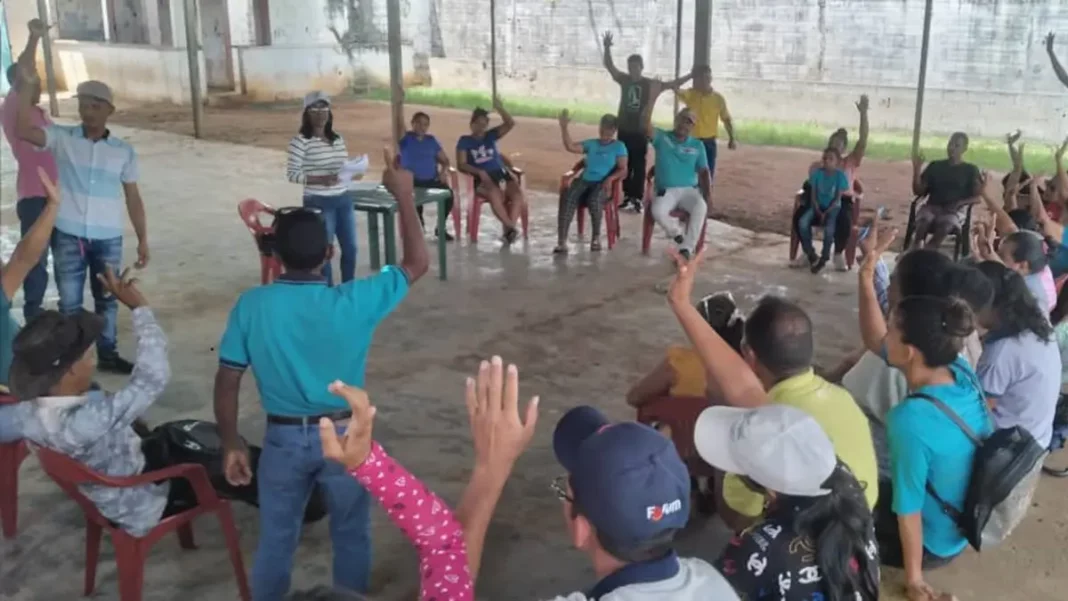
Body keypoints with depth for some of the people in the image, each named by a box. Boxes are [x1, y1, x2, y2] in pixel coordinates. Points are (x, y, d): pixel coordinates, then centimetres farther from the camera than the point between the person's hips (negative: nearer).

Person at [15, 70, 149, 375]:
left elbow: (133, 197, 6)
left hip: (108, 239, 1)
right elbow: (24, 130, -17)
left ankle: (107, 354, 27)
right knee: (69, 302, 8)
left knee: (107, 299, 13)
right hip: (68, 236, -1)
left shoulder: (124, 151, 3)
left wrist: (143, 239, 3)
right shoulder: (62, 138, 0)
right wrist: (27, 88, -24)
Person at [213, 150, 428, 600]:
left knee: (276, 540, 17)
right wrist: (404, 196, -2)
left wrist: (230, 445, 4)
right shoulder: (352, 302, -18)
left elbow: (227, 383, -7)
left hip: (283, 438, 1)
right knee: (351, 537, 19)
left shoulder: (251, 306, -12)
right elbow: (416, 265, -6)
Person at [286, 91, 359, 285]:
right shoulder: (300, 141, -10)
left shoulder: (338, 139, 9)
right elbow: (291, 174, -13)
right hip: (318, 203, -6)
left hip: (344, 200, 6)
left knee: (350, 247, 13)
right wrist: (319, 180, -24)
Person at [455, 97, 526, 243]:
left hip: (501, 174, 3)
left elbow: (510, 124, 8)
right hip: (482, 179, -3)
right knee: (495, 193, -39)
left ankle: (509, 229, -31)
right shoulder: (464, 141, 11)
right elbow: (461, 165, 0)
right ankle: (510, 227, -32)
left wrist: (500, 109, -8)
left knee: (517, 192, -29)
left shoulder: (491, 135, 20)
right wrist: (479, 172, -16)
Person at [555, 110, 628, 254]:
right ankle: (562, 242, -36)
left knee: (594, 200, -39)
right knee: (567, 198, -31)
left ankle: (596, 237, -14)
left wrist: (611, 178, -19)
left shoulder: (619, 146, 10)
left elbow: (623, 170, 1)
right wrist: (564, 127, -2)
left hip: (602, 184, -3)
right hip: (584, 180, 3)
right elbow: (570, 147, 8)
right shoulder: (591, 143, 20)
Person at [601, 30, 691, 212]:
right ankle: (627, 196, 17)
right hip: (624, 130, 3)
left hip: (641, 131, -3)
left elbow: (672, 84, -4)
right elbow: (609, 65, 3)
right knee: (625, 164, 9)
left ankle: (637, 198, 3)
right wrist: (607, 47, -11)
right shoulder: (624, 80, 4)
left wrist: (691, 75, -13)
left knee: (639, 165, 0)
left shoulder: (651, 84, -4)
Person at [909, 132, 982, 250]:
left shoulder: (970, 170, 12)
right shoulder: (935, 166, 16)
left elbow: (977, 197, 5)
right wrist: (917, 169, -2)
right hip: (932, 207, 2)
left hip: (954, 211, -2)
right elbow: (919, 191, 12)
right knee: (923, 221, -35)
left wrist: (960, 203, -14)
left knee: (945, 226, -38)